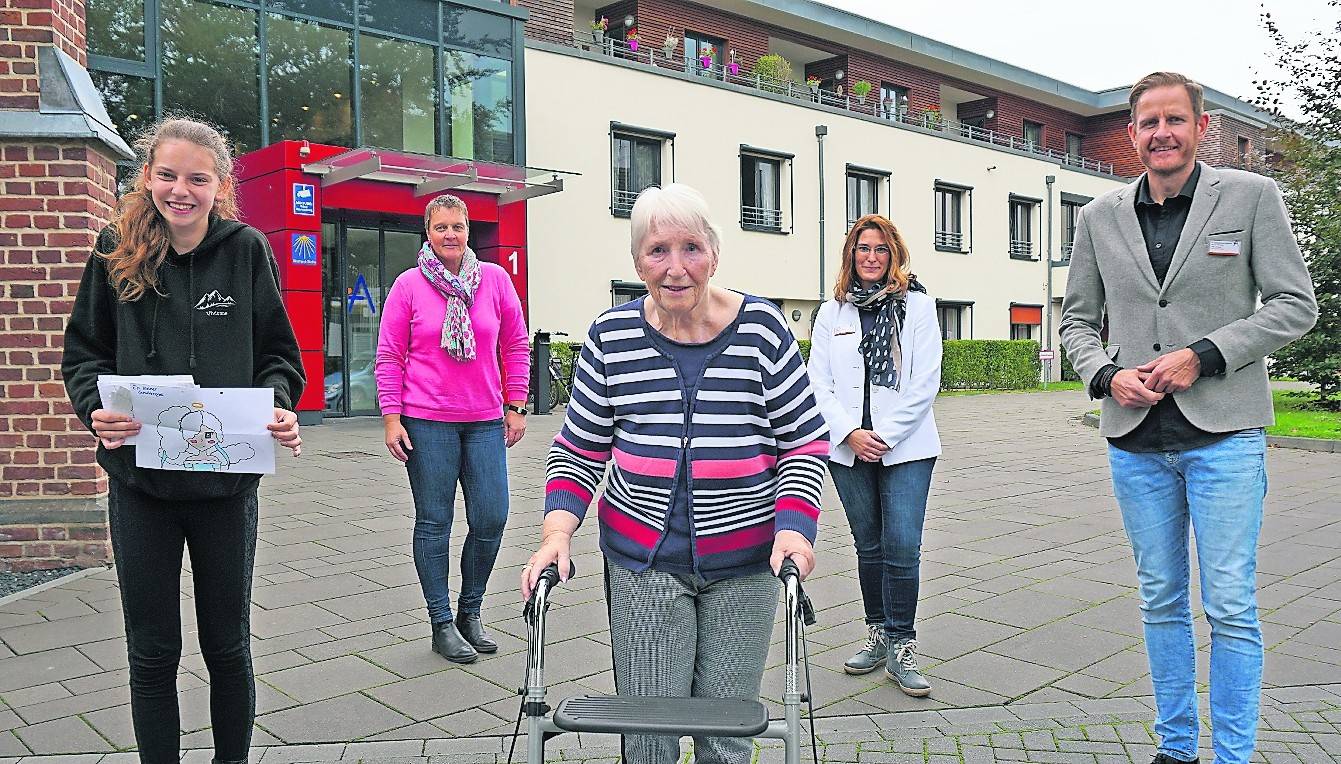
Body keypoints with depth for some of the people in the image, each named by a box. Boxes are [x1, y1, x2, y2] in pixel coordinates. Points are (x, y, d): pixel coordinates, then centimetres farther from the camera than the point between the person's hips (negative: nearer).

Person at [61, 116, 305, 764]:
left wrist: (279, 406, -18)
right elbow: (82, 352, 5)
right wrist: (95, 407, -15)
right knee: (152, 651, 11)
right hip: (138, 478, 1)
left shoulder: (247, 250, -3)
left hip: (227, 480, 0)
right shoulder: (116, 249, 0)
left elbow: (278, 354, 2)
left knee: (227, 645, 14)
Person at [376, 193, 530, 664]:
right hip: (426, 422, -2)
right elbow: (389, 356, 2)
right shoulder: (409, 285, 0)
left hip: (485, 422, 2)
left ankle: (470, 612, 23)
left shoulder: (495, 279, 5)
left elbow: (516, 346, 11)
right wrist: (391, 419, -4)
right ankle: (443, 624, 17)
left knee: (491, 519, 1)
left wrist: (515, 407, 8)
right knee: (434, 522, 4)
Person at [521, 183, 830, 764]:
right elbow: (578, 450, 5)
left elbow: (806, 441, 1)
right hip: (642, 561, 0)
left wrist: (794, 527, -13)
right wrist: (557, 531, -9)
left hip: (746, 563, 0)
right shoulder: (611, 336, -2)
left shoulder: (761, 328, -5)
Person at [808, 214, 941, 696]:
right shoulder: (832, 313, 9)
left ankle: (901, 647, 4)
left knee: (902, 548, -8)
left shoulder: (917, 306, 2)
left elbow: (926, 382, -4)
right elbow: (819, 383, 3)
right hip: (849, 451, 3)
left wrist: (885, 436, -11)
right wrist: (851, 434, -9)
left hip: (905, 448, -2)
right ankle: (878, 634, 25)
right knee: (869, 546, 11)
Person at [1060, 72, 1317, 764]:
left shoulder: (1251, 197, 1)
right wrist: (1106, 374, -6)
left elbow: (1295, 305, -1)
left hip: (1223, 434, -3)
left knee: (1230, 607, 0)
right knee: (1162, 602, 13)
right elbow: (1077, 318, 13)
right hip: (1136, 438, 3)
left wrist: (1201, 356, -13)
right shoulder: (1100, 217, 9)